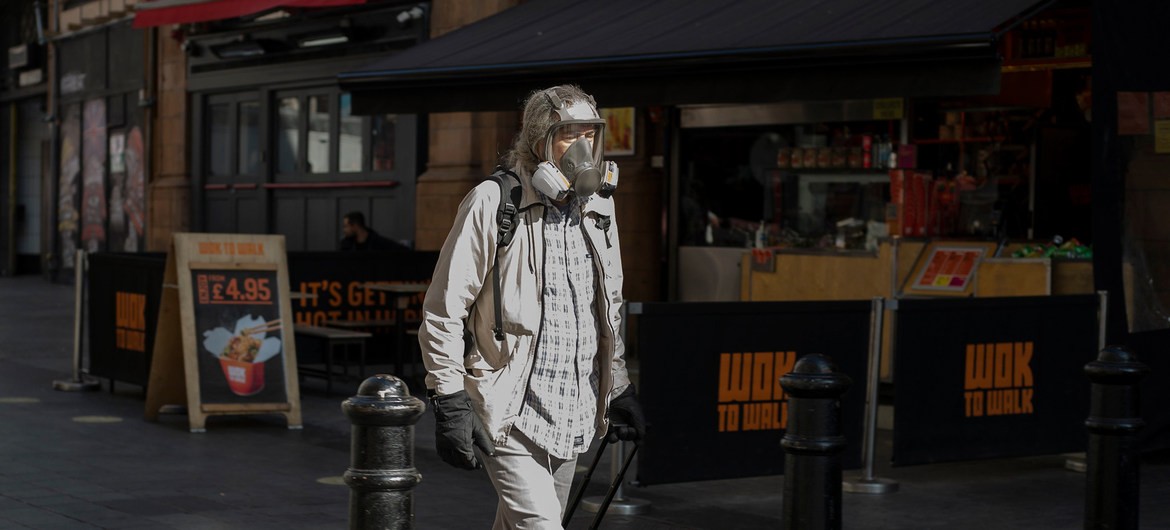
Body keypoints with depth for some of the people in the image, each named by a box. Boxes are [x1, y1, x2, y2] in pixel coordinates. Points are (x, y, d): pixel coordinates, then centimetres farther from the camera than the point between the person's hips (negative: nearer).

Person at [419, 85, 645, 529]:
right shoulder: (492, 204, -10)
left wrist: (618, 389, 22)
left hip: (571, 416, 7)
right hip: (509, 410, -7)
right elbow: (443, 310, -9)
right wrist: (449, 403, -14)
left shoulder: (597, 209, 11)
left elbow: (609, 307, 25)